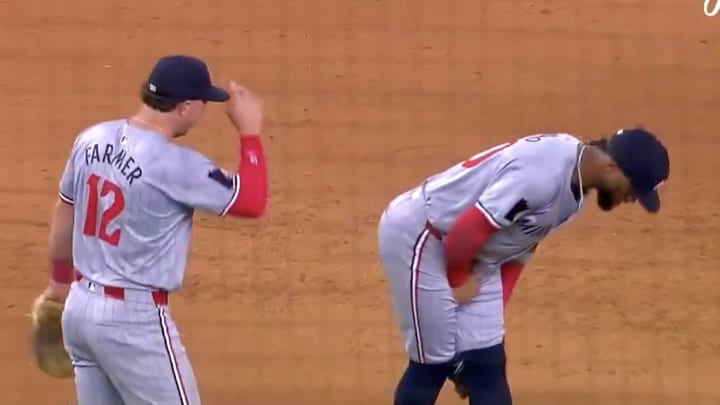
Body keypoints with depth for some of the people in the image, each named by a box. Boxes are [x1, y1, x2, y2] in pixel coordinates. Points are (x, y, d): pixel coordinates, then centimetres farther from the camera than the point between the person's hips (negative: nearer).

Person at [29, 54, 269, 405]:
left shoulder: (91, 140, 2)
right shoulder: (175, 164, -20)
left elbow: (64, 213, 15)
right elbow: (252, 203, -14)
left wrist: (59, 282, 29)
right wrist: (249, 131, -4)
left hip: (79, 307, 8)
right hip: (134, 319, -8)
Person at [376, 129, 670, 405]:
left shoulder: (576, 182, 1)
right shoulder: (543, 174, -31)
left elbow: (518, 243, 9)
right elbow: (466, 231, -30)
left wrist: (494, 309, 6)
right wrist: (457, 280, -12)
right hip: (417, 237, -9)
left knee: (485, 360, 8)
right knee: (434, 361, -3)